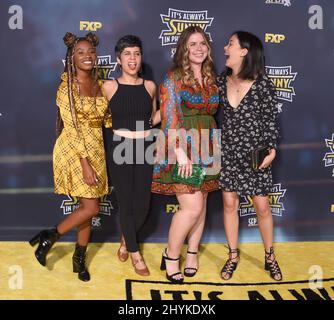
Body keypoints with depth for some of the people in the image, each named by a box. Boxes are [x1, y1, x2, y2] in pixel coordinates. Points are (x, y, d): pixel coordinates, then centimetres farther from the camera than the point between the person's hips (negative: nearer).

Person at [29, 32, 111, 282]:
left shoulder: (99, 84, 8)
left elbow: (107, 119, 16)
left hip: (96, 150, 6)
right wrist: (85, 164, -21)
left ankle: (80, 258, 25)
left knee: (87, 206, 10)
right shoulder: (67, 86, -12)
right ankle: (49, 237, 13)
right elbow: (72, 128, -17)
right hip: (73, 151, -6)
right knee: (91, 208, -8)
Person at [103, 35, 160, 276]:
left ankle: (126, 239, 37)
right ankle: (135, 252, 25)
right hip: (121, 148, -2)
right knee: (126, 203, 5)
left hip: (145, 148, 3)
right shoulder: (109, 87, -2)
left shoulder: (150, 86, 5)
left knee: (143, 204, 6)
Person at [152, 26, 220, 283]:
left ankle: (192, 253, 25)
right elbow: (170, 118, -13)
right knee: (192, 206, -11)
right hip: (181, 148, -6)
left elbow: (212, 113, 15)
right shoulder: (174, 78, -5)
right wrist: (181, 152, -20)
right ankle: (170, 256, 9)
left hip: (206, 149, 6)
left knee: (201, 204, 9)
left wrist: (215, 149, 9)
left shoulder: (211, 79, 13)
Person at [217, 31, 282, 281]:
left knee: (262, 207, 6)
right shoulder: (221, 81, 1)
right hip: (228, 151, 3)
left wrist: (271, 149, -12)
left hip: (256, 153, -3)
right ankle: (233, 256, 26)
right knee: (230, 204, 8)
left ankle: (270, 257, 28)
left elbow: (271, 118, -5)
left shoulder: (262, 83, -9)